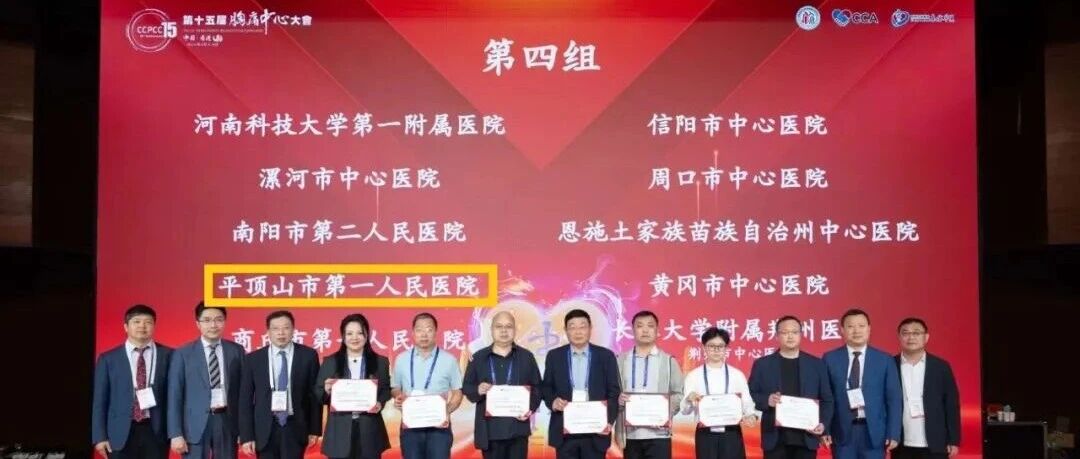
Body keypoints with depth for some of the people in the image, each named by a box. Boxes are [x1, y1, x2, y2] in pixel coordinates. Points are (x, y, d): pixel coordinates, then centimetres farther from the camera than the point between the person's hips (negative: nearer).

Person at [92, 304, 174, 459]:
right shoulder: (108, 359, 6)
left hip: (156, 431, 0)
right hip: (121, 433, 0)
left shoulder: (167, 355, 5)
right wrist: (100, 437, -2)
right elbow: (100, 400, 5)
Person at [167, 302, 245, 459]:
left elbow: (242, 390, 8)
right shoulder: (182, 354, 0)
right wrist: (176, 434, -8)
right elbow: (174, 396, -2)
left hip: (228, 421, 2)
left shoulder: (236, 351, 6)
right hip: (196, 424, -2)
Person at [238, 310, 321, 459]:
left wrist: (315, 429, 2)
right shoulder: (253, 359, 2)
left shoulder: (308, 355, 1)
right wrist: (246, 436, -2)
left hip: (295, 428, -1)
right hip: (265, 429, 1)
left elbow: (315, 393, 4)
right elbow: (245, 399, 3)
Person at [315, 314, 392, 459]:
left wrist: (380, 404, -11)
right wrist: (327, 391, -15)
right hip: (340, 430, 0)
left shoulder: (380, 362, 8)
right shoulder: (330, 362, 6)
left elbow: (386, 390, 9)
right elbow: (317, 394, 7)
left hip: (369, 430, 0)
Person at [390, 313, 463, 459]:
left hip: (439, 426, -2)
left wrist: (447, 411, -13)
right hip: (410, 426, 2)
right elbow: (395, 388, 14)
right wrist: (397, 397, -8)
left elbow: (457, 393, 4)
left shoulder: (449, 360, 1)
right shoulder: (401, 359, 7)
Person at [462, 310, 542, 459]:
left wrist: (531, 408, -9)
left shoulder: (526, 356, 8)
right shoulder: (478, 357, 7)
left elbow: (537, 387, 8)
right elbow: (466, 387, 8)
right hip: (489, 429, 0)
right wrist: (478, 390, -14)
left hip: (518, 428, 0)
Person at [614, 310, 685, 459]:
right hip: (630, 434, 2)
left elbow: (679, 394, 4)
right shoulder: (621, 360, 11)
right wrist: (617, 399, -16)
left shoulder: (668, 360, 9)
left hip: (658, 434, -1)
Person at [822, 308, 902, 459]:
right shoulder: (830, 359, 4)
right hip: (842, 432, 0)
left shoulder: (885, 360, 5)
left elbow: (894, 399, 3)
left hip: (874, 432, 0)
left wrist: (893, 433, -3)